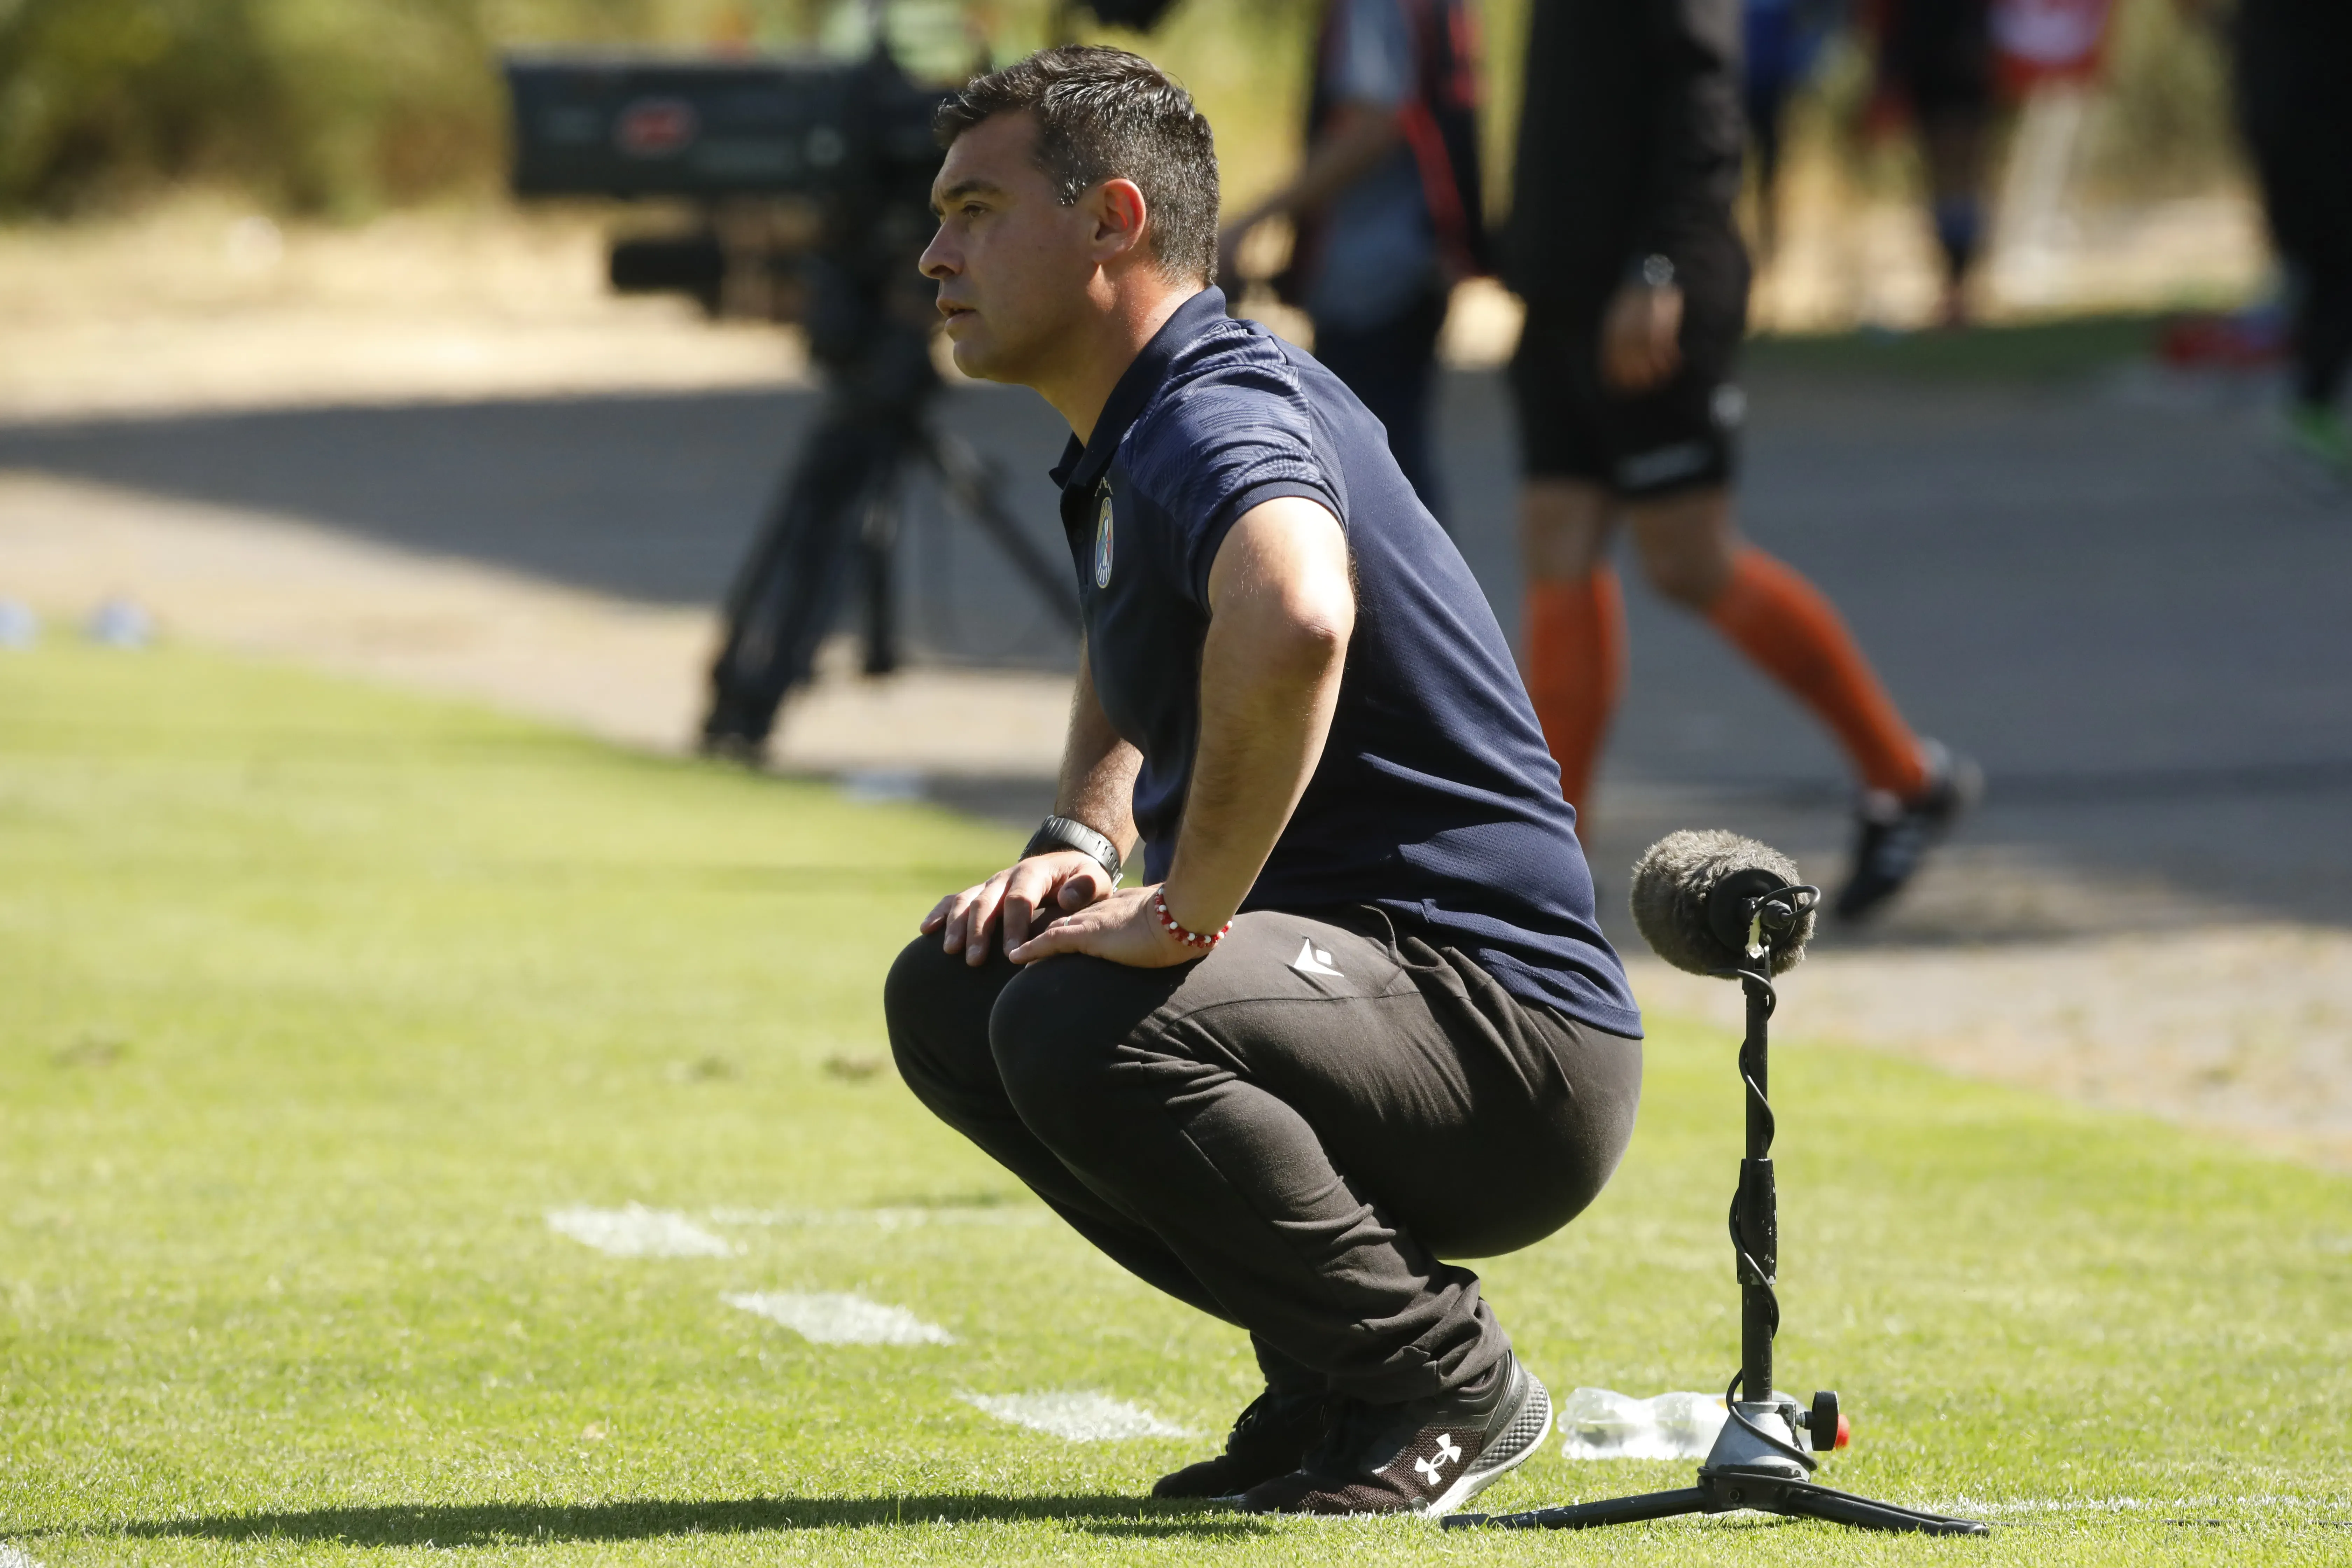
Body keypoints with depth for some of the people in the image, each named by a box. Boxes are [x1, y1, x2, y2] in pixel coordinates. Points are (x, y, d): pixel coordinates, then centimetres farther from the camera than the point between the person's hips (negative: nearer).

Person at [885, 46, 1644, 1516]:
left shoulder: (1216, 413, -19)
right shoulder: (1130, 442, 15)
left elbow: (1294, 624, -44)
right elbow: (1142, 661, 37)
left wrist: (1186, 912, -32)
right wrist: (1086, 839, 15)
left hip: (1510, 1039, -10)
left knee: (1083, 1031, -31)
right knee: (952, 999, 9)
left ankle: (1446, 1381, -11)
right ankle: (1334, 1377, 10)